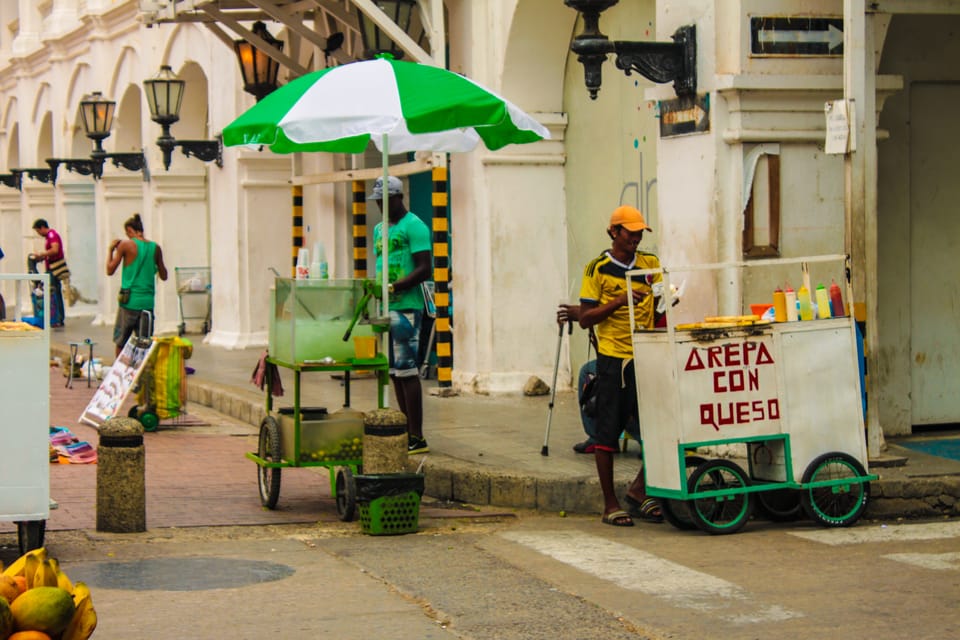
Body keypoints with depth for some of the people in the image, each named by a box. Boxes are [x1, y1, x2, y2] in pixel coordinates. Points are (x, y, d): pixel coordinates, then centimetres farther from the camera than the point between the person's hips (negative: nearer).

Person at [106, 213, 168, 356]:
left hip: (129, 302, -3)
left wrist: (111, 250, 11)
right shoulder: (155, 248, 4)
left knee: (120, 342, 9)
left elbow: (110, 270, -1)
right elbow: (164, 276, 11)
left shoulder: (125, 245, -6)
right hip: (148, 302, 3)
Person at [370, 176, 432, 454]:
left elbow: (424, 269, -13)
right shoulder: (379, 230, 20)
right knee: (394, 372, 8)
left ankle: (416, 437, -8)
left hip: (406, 307, -9)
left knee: (406, 371, -10)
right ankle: (406, 431, 14)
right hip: (385, 308, 9)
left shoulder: (413, 226, -7)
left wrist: (393, 287, -21)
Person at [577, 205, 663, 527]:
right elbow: (585, 318, -4)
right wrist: (619, 302, -15)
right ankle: (610, 504, 9)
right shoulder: (598, 268, -1)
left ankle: (640, 489, 20)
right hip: (612, 359, -4)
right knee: (608, 431, 0)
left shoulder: (651, 264, 12)